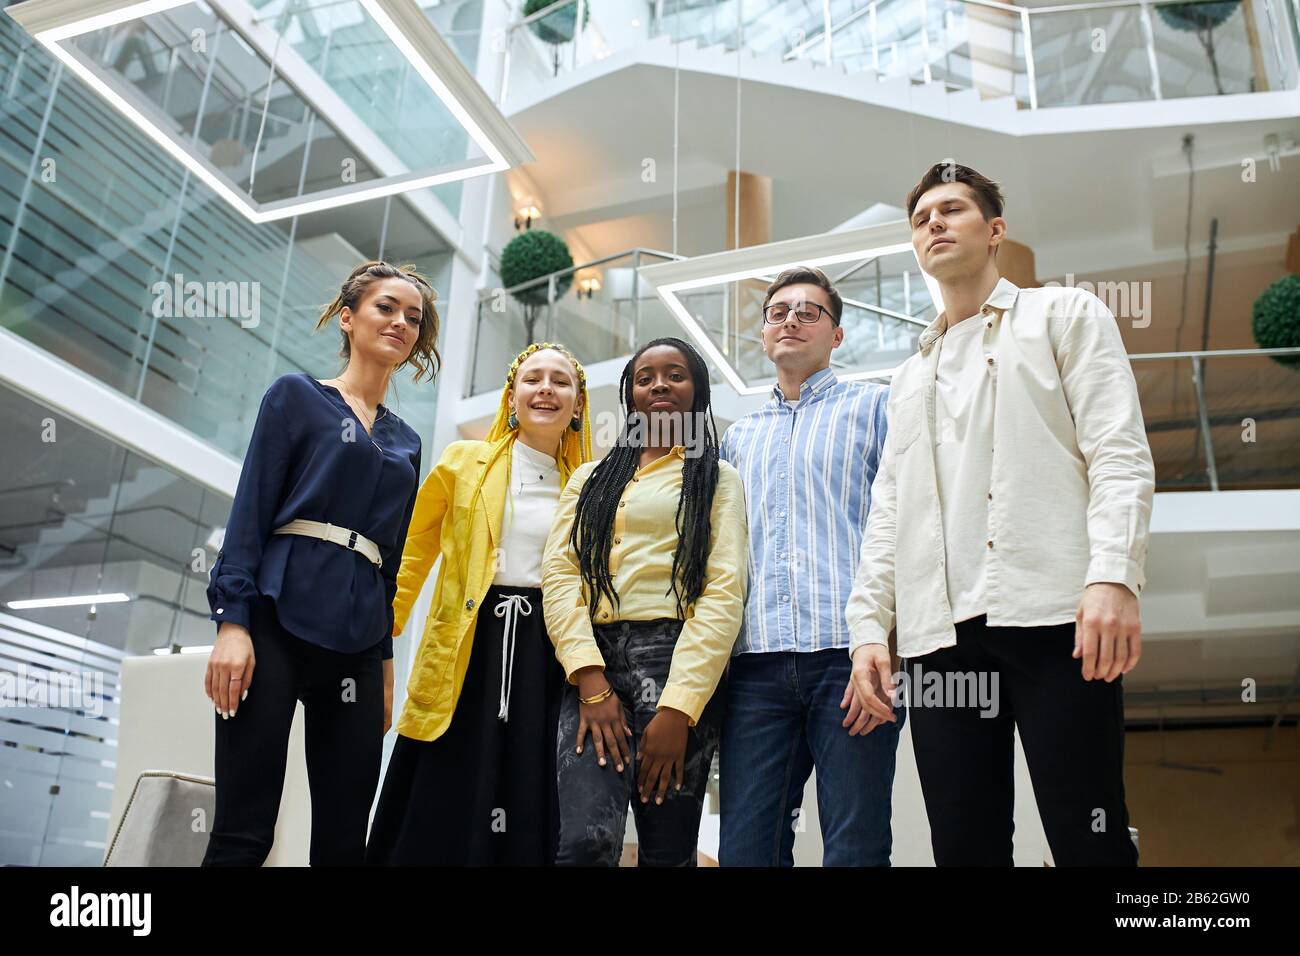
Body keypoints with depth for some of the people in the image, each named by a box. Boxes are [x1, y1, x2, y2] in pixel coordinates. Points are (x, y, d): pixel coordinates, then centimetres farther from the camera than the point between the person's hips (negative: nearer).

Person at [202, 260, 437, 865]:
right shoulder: (297, 395, 7)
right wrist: (232, 622, -13)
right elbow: (250, 510, -2)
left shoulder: (406, 442, 19)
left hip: (357, 647, 5)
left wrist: (386, 662, 15)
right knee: (243, 835, -6)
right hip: (277, 624, -5)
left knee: (344, 839, 4)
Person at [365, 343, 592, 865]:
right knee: (438, 811, 1)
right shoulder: (464, 462, 6)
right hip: (467, 650, -1)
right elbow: (413, 553, 10)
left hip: (546, 659, 1)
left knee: (526, 817, 5)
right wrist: (380, 632, 3)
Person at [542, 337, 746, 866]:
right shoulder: (591, 478, 20)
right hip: (595, 659, 2)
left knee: (667, 851, -2)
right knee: (585, 841, -18)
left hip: (677, 662, -1)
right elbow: (558, 574, 7)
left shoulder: (717, 479, 12)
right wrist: (590, 680, -9)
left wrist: (678, 707, -14)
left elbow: (725, 592, -2)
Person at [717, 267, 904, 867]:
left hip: (848, 656, -3)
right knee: (744, 848, 1)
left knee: (855, 849, -2)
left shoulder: (875, 406, 11)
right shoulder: (738, 437, 24)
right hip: (757, 663, 4)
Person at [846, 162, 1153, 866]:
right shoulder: (910, 378, 26)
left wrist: (1113, 575, -16)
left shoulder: (1066, 316, 13)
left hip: (1052, 616, -4)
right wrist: (868, 622, 6)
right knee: (964, 846, 4)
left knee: (1089, 839, -7)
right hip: (939, 631, 4)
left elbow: (1119, 453, 0)